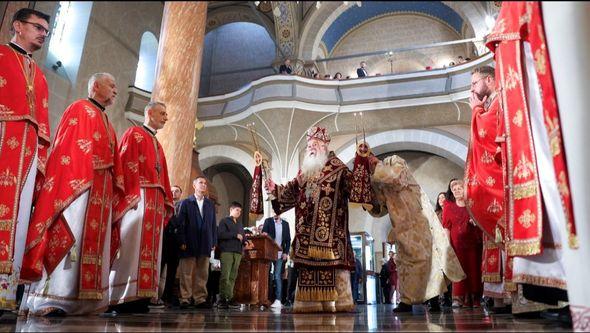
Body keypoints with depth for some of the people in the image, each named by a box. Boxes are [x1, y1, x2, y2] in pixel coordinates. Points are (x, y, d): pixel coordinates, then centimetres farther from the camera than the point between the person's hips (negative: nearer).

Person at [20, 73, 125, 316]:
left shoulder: (107, 124, 26)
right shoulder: (79, 109, 3)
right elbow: (67, 146, -10)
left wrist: (116, 190, 13)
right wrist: (75, 182, -19)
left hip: (101, 191, 8)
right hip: (78, 184, -8)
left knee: (92, 240, 5)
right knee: (69, 237, -12)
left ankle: (81, 300, 9)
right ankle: (51, 300, -7)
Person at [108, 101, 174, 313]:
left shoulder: (157, 145, 27)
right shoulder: (134, 134, 4)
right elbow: (127, 165, -10)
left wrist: (166, 202, 12)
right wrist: (134, 195, -20)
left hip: (155, 201, 8)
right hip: (138, 198, -8)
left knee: (148, 247, 3)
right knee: (133, 246, -12)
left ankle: (138, 296, 4)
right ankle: (124, 297, -10)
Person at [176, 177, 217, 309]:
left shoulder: (210, 204, 16)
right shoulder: (186, 203, 7)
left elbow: (213, 224, 13)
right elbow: (181, 223, 0)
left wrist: (214, 242, 5)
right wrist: (182, 242, -8)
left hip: (205, 244, 3)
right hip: (189, 244, -3)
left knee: (202, 274, 4)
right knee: (186, 273, 0)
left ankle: (200, 299, 9)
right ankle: (185, 299, 7)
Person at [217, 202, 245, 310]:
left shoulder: (240, 224, 25)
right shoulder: (224, 221, 6)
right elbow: (220, 234, -8)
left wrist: (245, 242, 0)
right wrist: (235, 235, -9)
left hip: (237, 252, 6)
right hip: (227, 251, -6)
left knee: (232, 277, 1)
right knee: (225, 276, -10)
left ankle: (224, 299, 3)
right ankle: (228, 299, -9)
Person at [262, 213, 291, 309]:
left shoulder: (285, 224, 12)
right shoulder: (268, 221, 7)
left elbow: (288, 239, 10)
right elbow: (263, 235, 0)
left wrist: (286, 252, 0)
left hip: (280, 254, 1)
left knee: (277, 276, -5)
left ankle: (278, 300, -6)